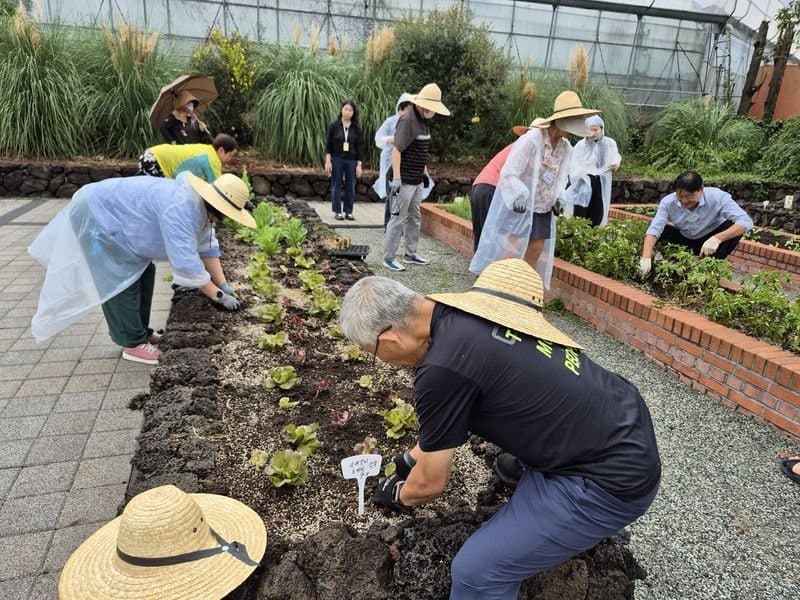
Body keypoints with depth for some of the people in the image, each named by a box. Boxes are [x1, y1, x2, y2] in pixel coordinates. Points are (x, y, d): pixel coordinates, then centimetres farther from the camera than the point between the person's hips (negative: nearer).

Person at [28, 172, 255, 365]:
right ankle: (133, 343, 2)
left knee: (143, 273, 12)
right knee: (122, 282, -9)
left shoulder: (199, 206, -3)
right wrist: (219, 295, -29)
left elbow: (207, 248, 4)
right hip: (95, 214, -10)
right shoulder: (179, 210, -35)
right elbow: (186, 264, -37)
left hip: (110, 214, 10)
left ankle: (139, 332, 22)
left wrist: (223, 284, -3)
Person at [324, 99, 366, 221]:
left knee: (351, 186, 3)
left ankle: (348, 212, 12)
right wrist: (327, 161, -7)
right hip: (337, 159, -1)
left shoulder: (356, 128, 3)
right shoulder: (334, 126, 0)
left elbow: (360, 147, 3)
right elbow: (328, 144, -1)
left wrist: (359, 164, -2)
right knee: (336, 185, 3)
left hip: (351, 160, 1)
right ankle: (337, 212, 10)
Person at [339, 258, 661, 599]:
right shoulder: (466, 308, 0)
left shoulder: (443, 369, -26)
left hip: (613, 477, -9)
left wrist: (400, 496, 15)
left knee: (477, 570, -5)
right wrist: (412, 457, 29)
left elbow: (430, 483, -8)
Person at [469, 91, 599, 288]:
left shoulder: (566, 148, 2)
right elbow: (508, 173, -19)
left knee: (536, 250, 6)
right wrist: (518, 196, -32)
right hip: (520, 205, -6)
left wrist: (558, 199, -2)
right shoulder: (531, 139, -18)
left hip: (543, 207, 6)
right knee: (512, 249, -4)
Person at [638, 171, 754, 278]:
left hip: (709, 241, -1)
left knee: (734, 226, -29)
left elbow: (746, 222, -33)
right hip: (683, 240, 1)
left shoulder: (717, 197, -29)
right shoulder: (668, 202, -26)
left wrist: (717, 238, -48)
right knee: (661, 231, -25)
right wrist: (646, 258, -50)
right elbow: (654, 229, -34)